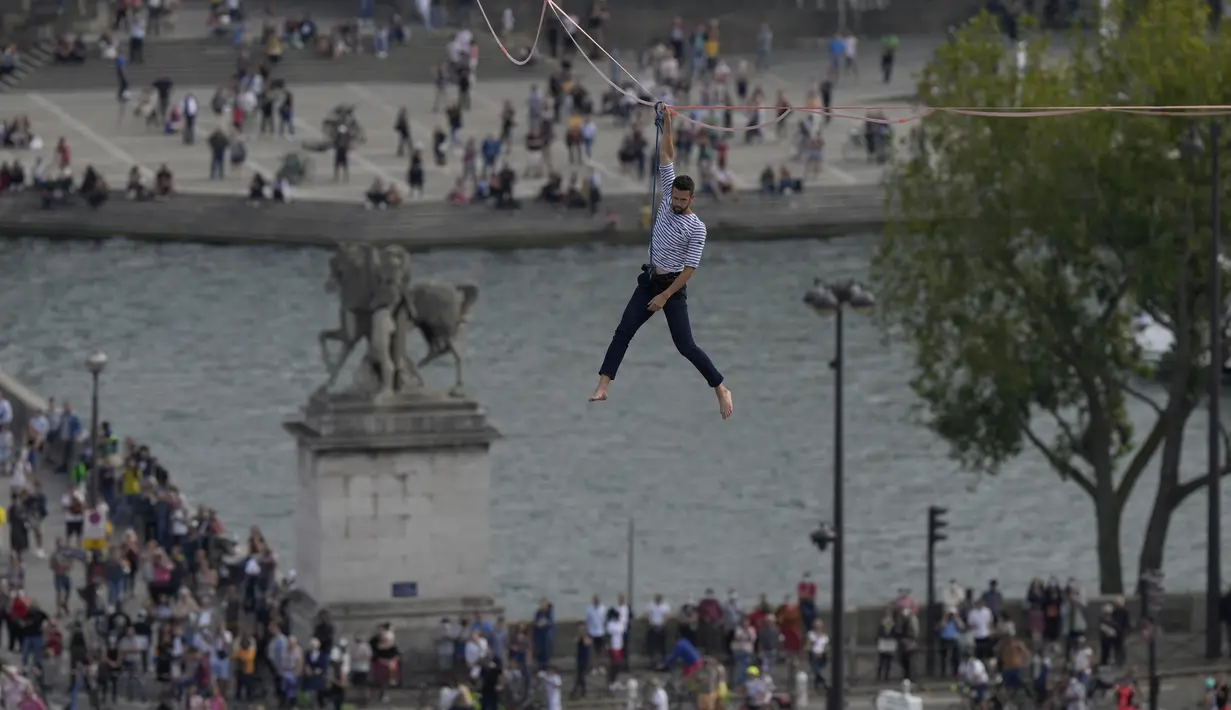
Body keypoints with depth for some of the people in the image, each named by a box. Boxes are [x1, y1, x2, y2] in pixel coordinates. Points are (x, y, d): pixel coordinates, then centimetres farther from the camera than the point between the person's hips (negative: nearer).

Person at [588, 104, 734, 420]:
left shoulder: (696, 228, -16)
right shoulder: (669, 199, 1)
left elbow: (690, 269, -17)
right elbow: (666, 156, 0)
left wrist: (665, 296, -22)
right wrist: (667, 123, -7)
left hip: (673, 287, -6)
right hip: (649, 280, 6)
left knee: (685, 345, -9)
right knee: (623, 331, -3)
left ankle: (721, 389, 2)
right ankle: (603, 386, -7)